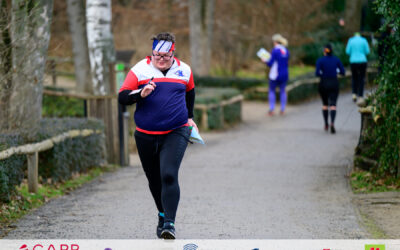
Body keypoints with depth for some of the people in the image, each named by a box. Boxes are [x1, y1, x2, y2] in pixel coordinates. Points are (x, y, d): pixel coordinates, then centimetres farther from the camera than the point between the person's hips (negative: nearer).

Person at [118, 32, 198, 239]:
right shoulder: (140, 70, -2)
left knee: (169, 176, -19)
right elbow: (122, 97, -6)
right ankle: (163, 215, 36)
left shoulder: (184, 70, 5)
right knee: (154, 180, 12)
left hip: (176, 133, -1)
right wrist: (141, 94, -23)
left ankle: (169, 223, -19)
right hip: (146, 135, 1)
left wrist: (189, 117, 29)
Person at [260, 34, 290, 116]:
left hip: (275, 75, -5)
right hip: (285, 74, 5)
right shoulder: (286, 51, 6)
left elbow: (270, 63, -13)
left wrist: (265, 61, 6)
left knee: (271, 91, 7)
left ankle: (271, 109, 1)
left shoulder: (275, 50, -14)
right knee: (282, 91, 12)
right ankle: (282, 109, 11)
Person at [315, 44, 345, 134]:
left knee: (325, 104, 20)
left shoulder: (320, 60, -4)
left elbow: (317, 73, -13)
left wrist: (322, 74, 10)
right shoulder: (336, 60, 2)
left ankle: (326, 124, 23)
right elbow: (342, 72, 2)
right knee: (333, 104, -7)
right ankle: (332, 123, -30)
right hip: (334, 84, 0)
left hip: (323, 84, 0)